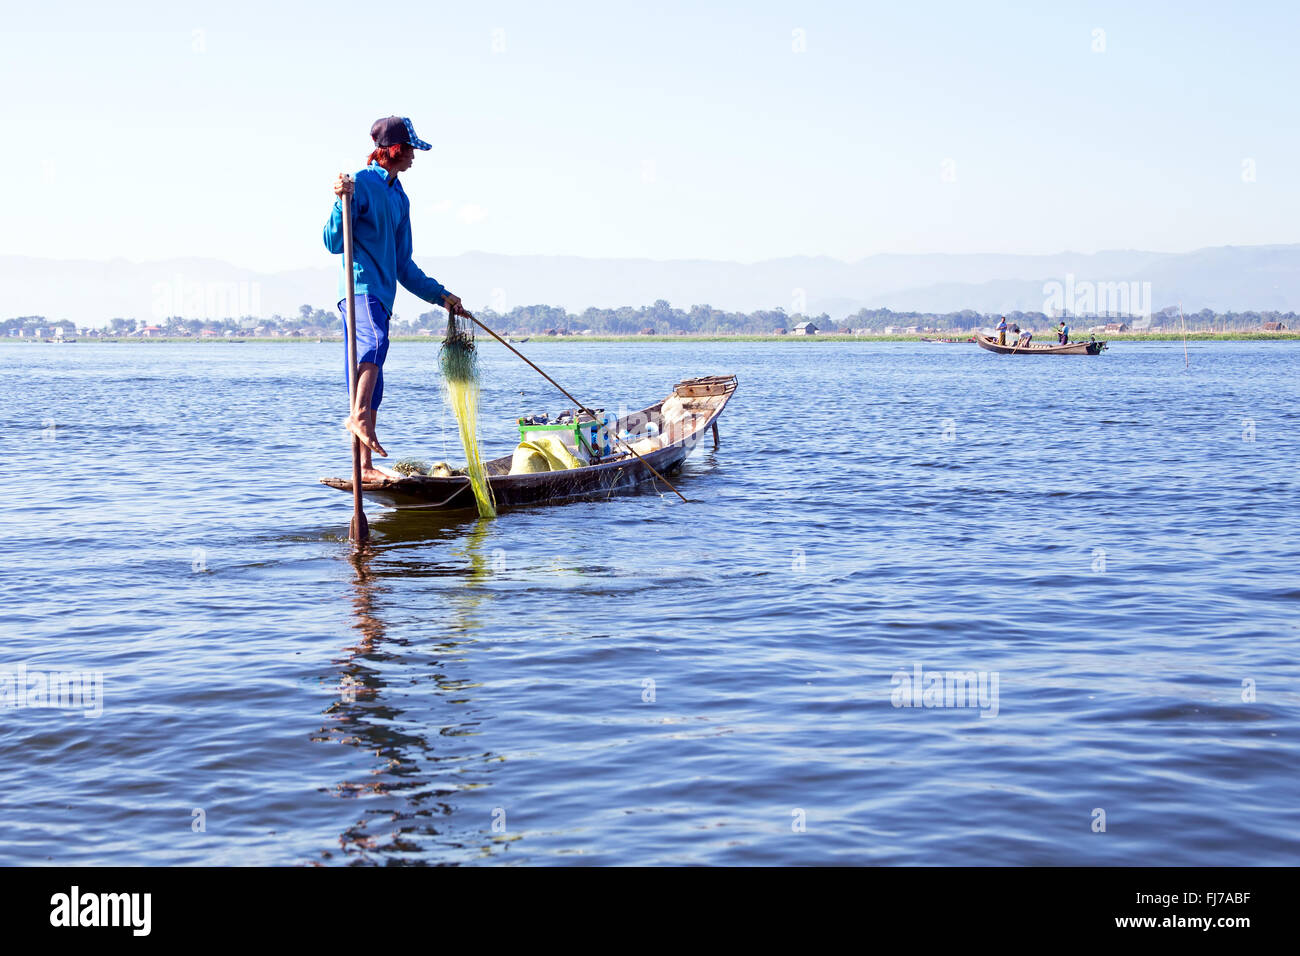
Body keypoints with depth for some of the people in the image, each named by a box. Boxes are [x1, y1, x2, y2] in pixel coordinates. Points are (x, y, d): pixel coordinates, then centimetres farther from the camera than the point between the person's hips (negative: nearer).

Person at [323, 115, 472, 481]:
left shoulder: (399, 197, 20)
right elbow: (334, 243, -10)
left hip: (382, 293, 8)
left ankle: (366, 467, 7)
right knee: (375, 341, -37)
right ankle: (358, 416, -38)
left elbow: (403, 265, 24)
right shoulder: (361, 183, -4)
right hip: (359, 287, -8)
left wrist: (440, 295, 23)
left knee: (373, 385, 6)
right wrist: (342, 201, -23)